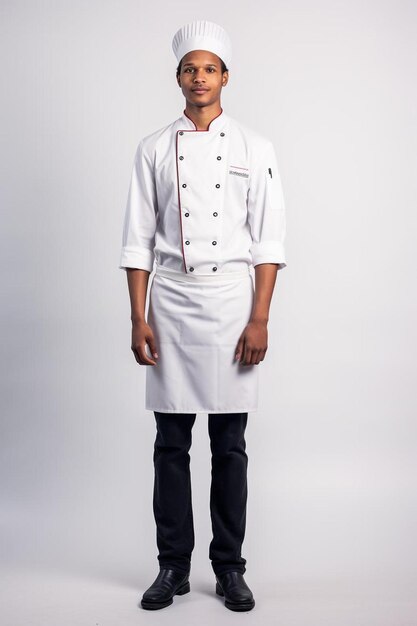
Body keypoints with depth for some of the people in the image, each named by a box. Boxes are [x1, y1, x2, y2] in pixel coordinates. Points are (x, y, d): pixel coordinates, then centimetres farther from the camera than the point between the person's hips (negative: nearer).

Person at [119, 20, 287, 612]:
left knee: (230, 445, 5)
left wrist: (259, 319, -8)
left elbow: (268, 241, 0)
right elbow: (138, 239, 5)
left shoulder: (254, 148, 4)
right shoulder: (155, 148, 7)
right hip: (171, 301, 1)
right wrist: (139, 318, -2)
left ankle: (230, 567, 19)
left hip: (233, 299, -1)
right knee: (172, 442, 6)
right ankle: (173, 566, 19)